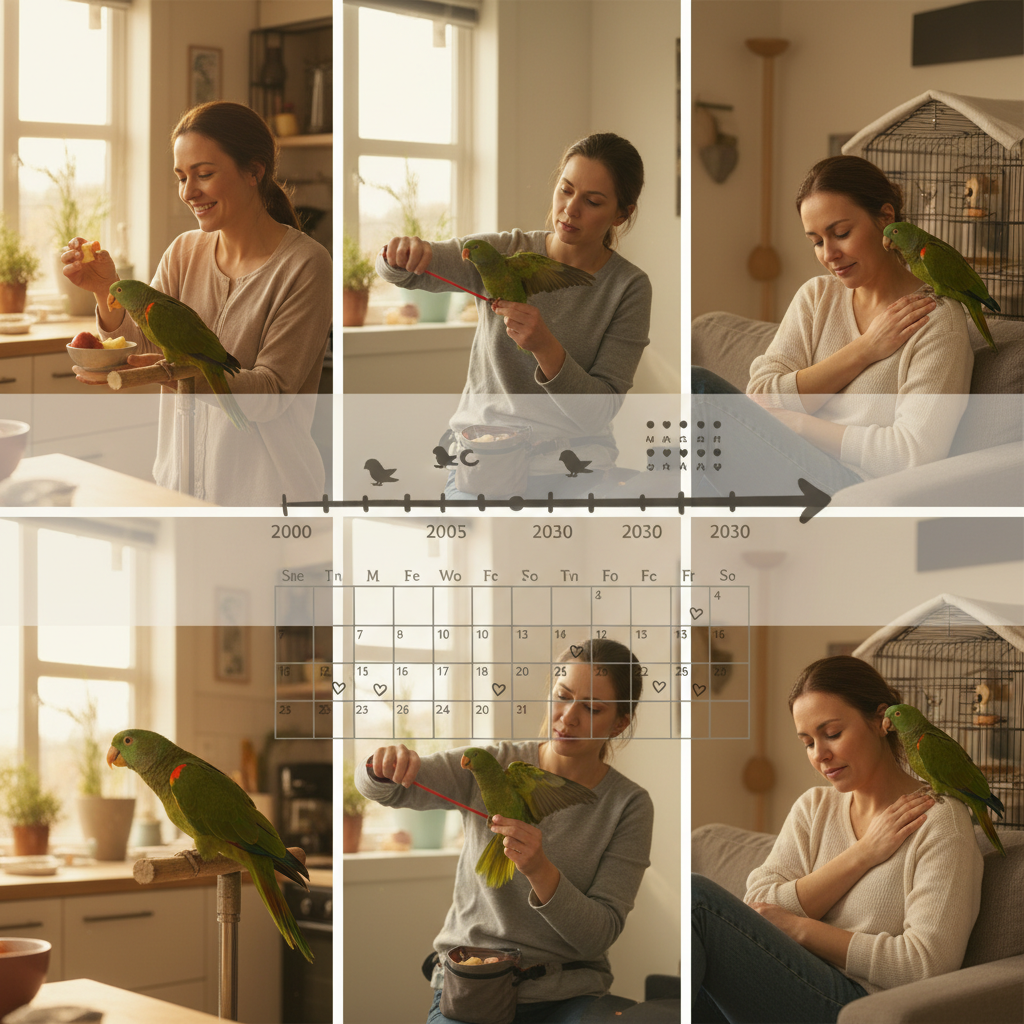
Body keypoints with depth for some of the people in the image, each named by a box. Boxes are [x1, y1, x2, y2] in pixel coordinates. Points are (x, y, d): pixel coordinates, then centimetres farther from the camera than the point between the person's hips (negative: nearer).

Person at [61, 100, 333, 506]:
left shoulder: (305, 266, -13)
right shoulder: (184, 252, 7)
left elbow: (271, 393, -19)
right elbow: (141, 351, 0)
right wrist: (105, 290, -18)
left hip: (265, 488, -5)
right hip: (179, 475, 5)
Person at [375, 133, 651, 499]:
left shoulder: (629, 288, -4)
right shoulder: (504, 253, 2)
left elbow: (598, 411, -10)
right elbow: (402, 271, -7)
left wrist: (545, 346, -27)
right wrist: (403, 253, -32)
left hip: (570, 456, -1)